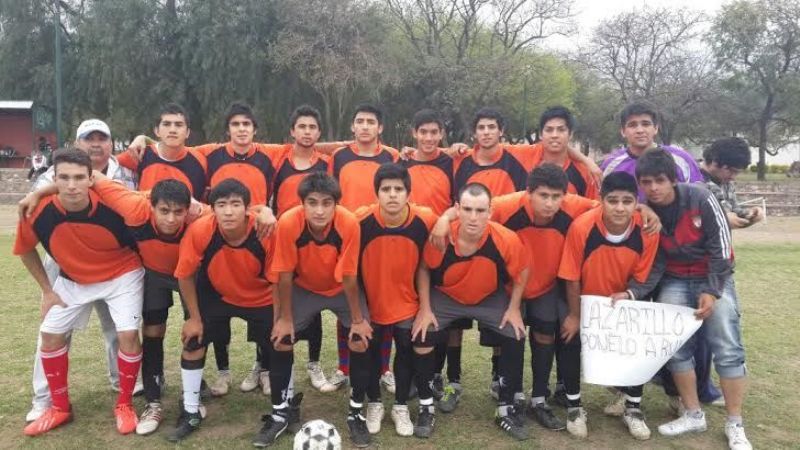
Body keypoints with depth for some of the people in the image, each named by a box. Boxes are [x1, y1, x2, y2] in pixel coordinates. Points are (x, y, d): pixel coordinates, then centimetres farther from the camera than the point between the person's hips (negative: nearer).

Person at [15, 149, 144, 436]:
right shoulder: (39, 213, -23)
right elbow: (25, 250, -1)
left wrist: (141, 277, -6)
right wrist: (47, 290, 1)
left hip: (121, 276, -3)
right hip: (73, 281, 3)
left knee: (128, 335, -13)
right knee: (51, 335, 4)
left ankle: (124, 405, 9)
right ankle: (60, 408, 23)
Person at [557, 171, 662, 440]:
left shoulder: (647, 230, -25)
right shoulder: (582, 227, -33)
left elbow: (642, 277, -8)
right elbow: (572, 277, -19)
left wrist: (627, 295, -27)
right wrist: (575, 315, -10)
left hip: (623, 302, 2)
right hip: (584, 301, -2)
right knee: (572, 341, -9)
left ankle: (633, 409, 20)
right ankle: (574, 408, 12)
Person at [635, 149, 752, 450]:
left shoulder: (700, 199, -21)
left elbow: (721, 247, -15)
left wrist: (712, 291, -16)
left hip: (714, 278, -3)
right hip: (674, 281, 3)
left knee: (727, 349, -6)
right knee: (675, 347, -5)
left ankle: (735, 426, 7)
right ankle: (693, 415, 12)